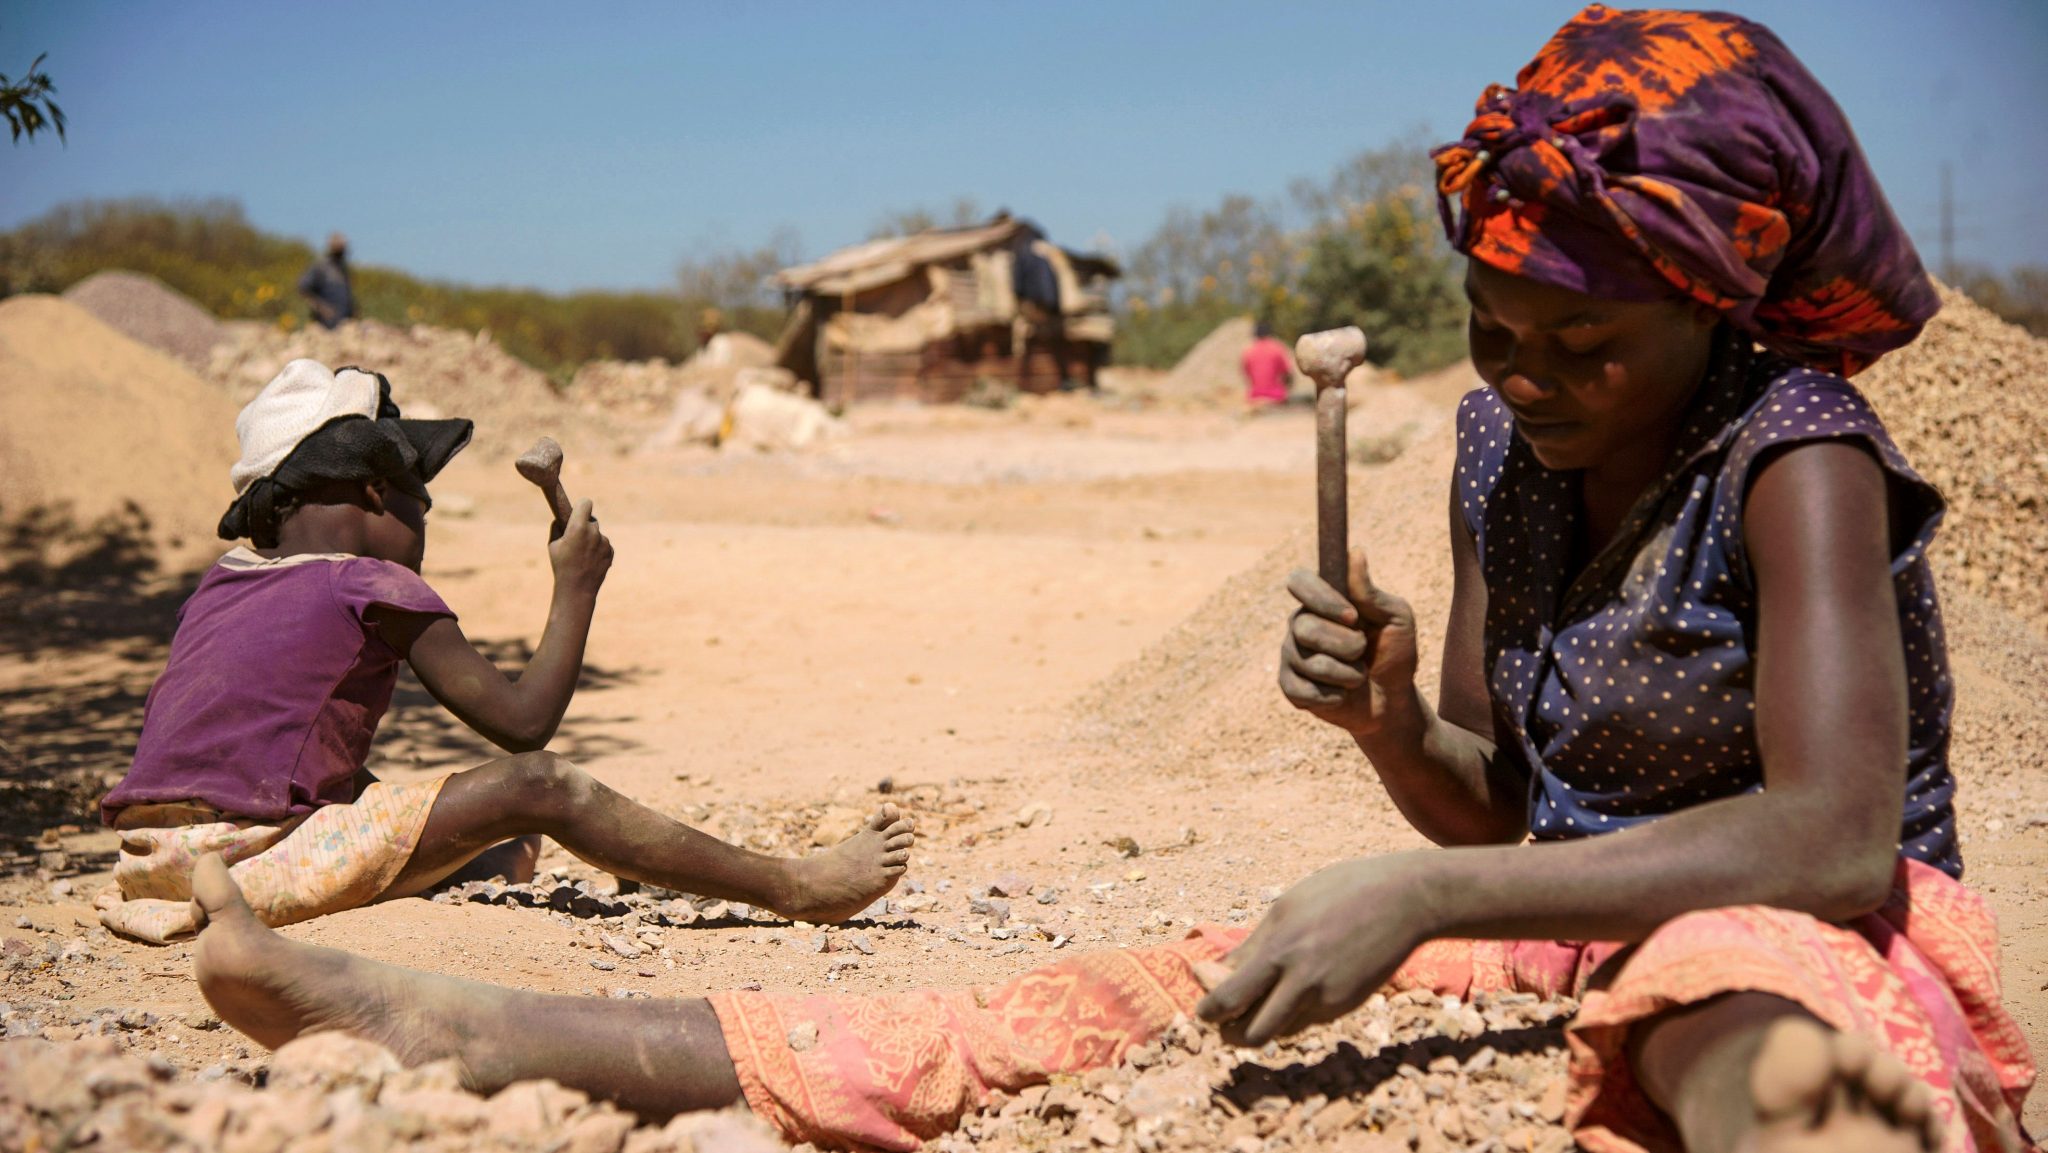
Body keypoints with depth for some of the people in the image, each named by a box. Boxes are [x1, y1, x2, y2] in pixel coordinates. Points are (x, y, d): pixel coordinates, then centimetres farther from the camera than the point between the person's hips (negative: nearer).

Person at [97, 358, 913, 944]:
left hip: (149, 861, 9)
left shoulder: (220, 583, 16)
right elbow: (523, 720, -6)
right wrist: (577, 586, 5)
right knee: (537, 787, -12)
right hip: (246, 863, -9)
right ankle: (799, 889, -9)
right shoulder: (373, 587, -5)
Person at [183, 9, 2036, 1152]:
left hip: (1820, 934, -4)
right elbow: (1493, 808, 7)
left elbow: (1834, 838, -29)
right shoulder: (1506, 448, 3)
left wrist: (1418, 898, -31)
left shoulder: (1797, 464, -17)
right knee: (1144, 1002, -7)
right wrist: (1390, 727, -17)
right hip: (1569, 924, 4)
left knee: (1717, 996, -41)